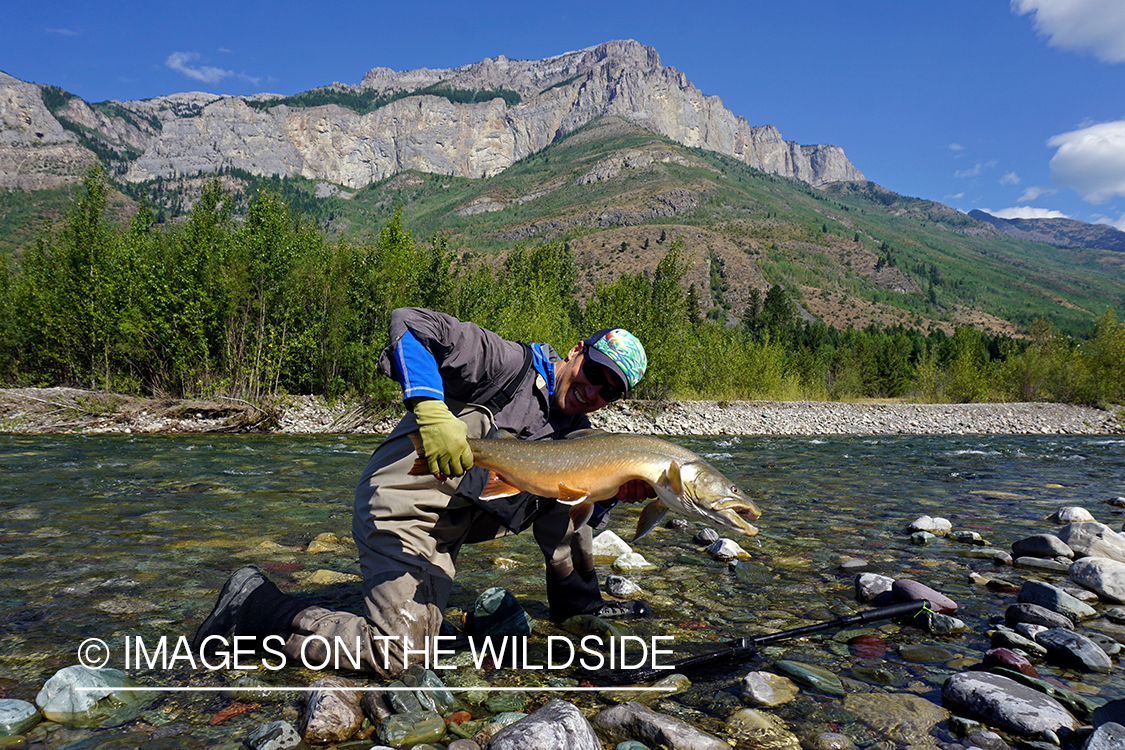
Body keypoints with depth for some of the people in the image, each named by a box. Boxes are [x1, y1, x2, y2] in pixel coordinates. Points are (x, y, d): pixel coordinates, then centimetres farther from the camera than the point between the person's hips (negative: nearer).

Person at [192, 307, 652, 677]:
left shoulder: (578, 434, 12)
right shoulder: (513, 365, -12)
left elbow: (580, 510, 10)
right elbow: (409, 323, -20)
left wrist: (617, 493, -11)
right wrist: (432, 410, -34)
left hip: (445, 533, 9)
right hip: (402, 508, -8)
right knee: (396, 655, -15)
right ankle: (254, 606, 0)